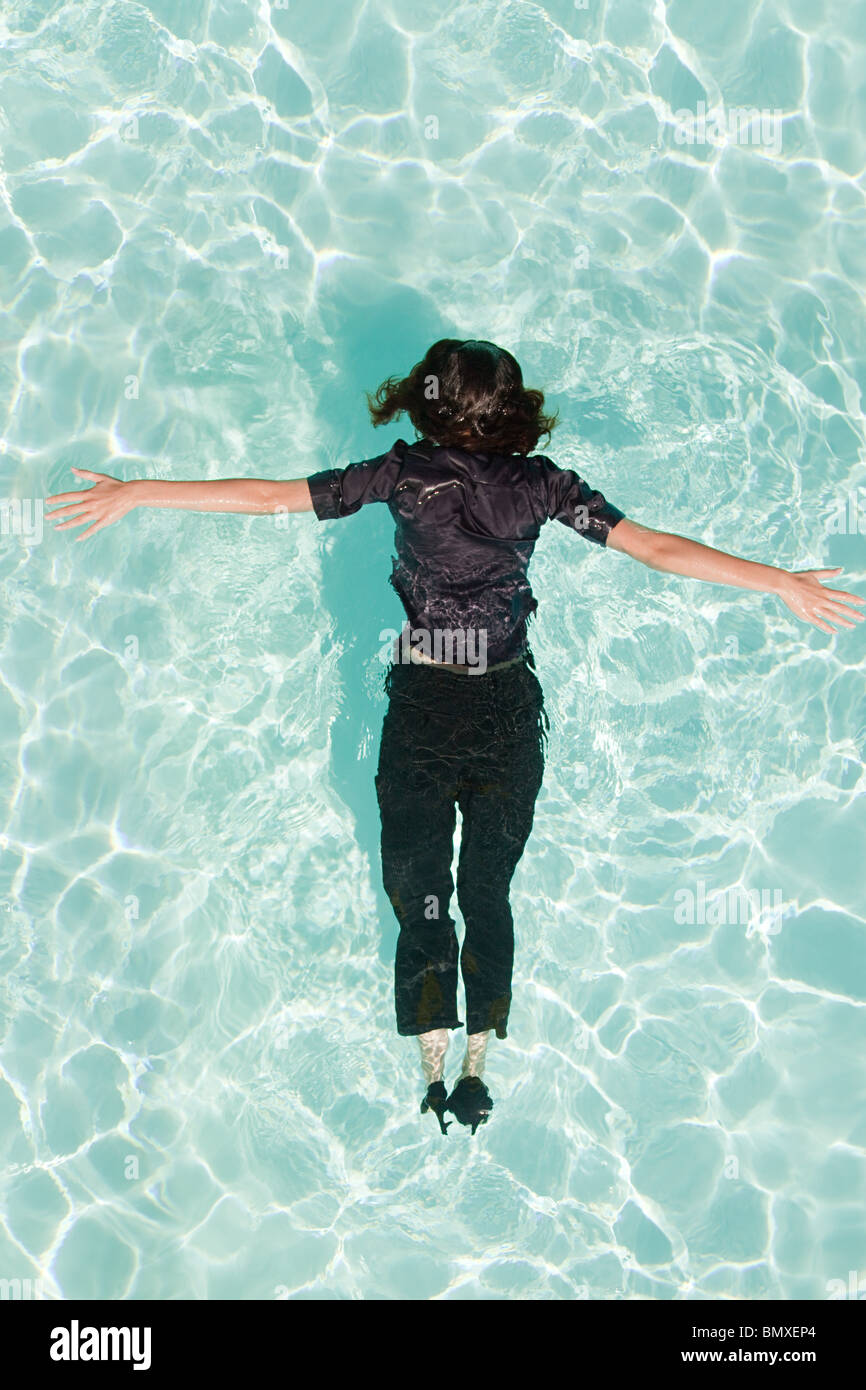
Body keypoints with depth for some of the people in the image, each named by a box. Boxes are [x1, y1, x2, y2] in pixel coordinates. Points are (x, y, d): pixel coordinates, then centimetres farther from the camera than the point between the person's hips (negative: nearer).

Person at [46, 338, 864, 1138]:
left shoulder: (402, 473, -6)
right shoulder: (542, 485, -4)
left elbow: (268, 497, -5)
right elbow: (656, 549, -6)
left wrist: (135, 492, 2)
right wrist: (782, 583, -1)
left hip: (422, 710, -1)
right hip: (510, 710, 2)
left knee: (417, 894, 11)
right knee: (489, 893, 16)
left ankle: (432, 1073, 12)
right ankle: (476, 1069, 18)